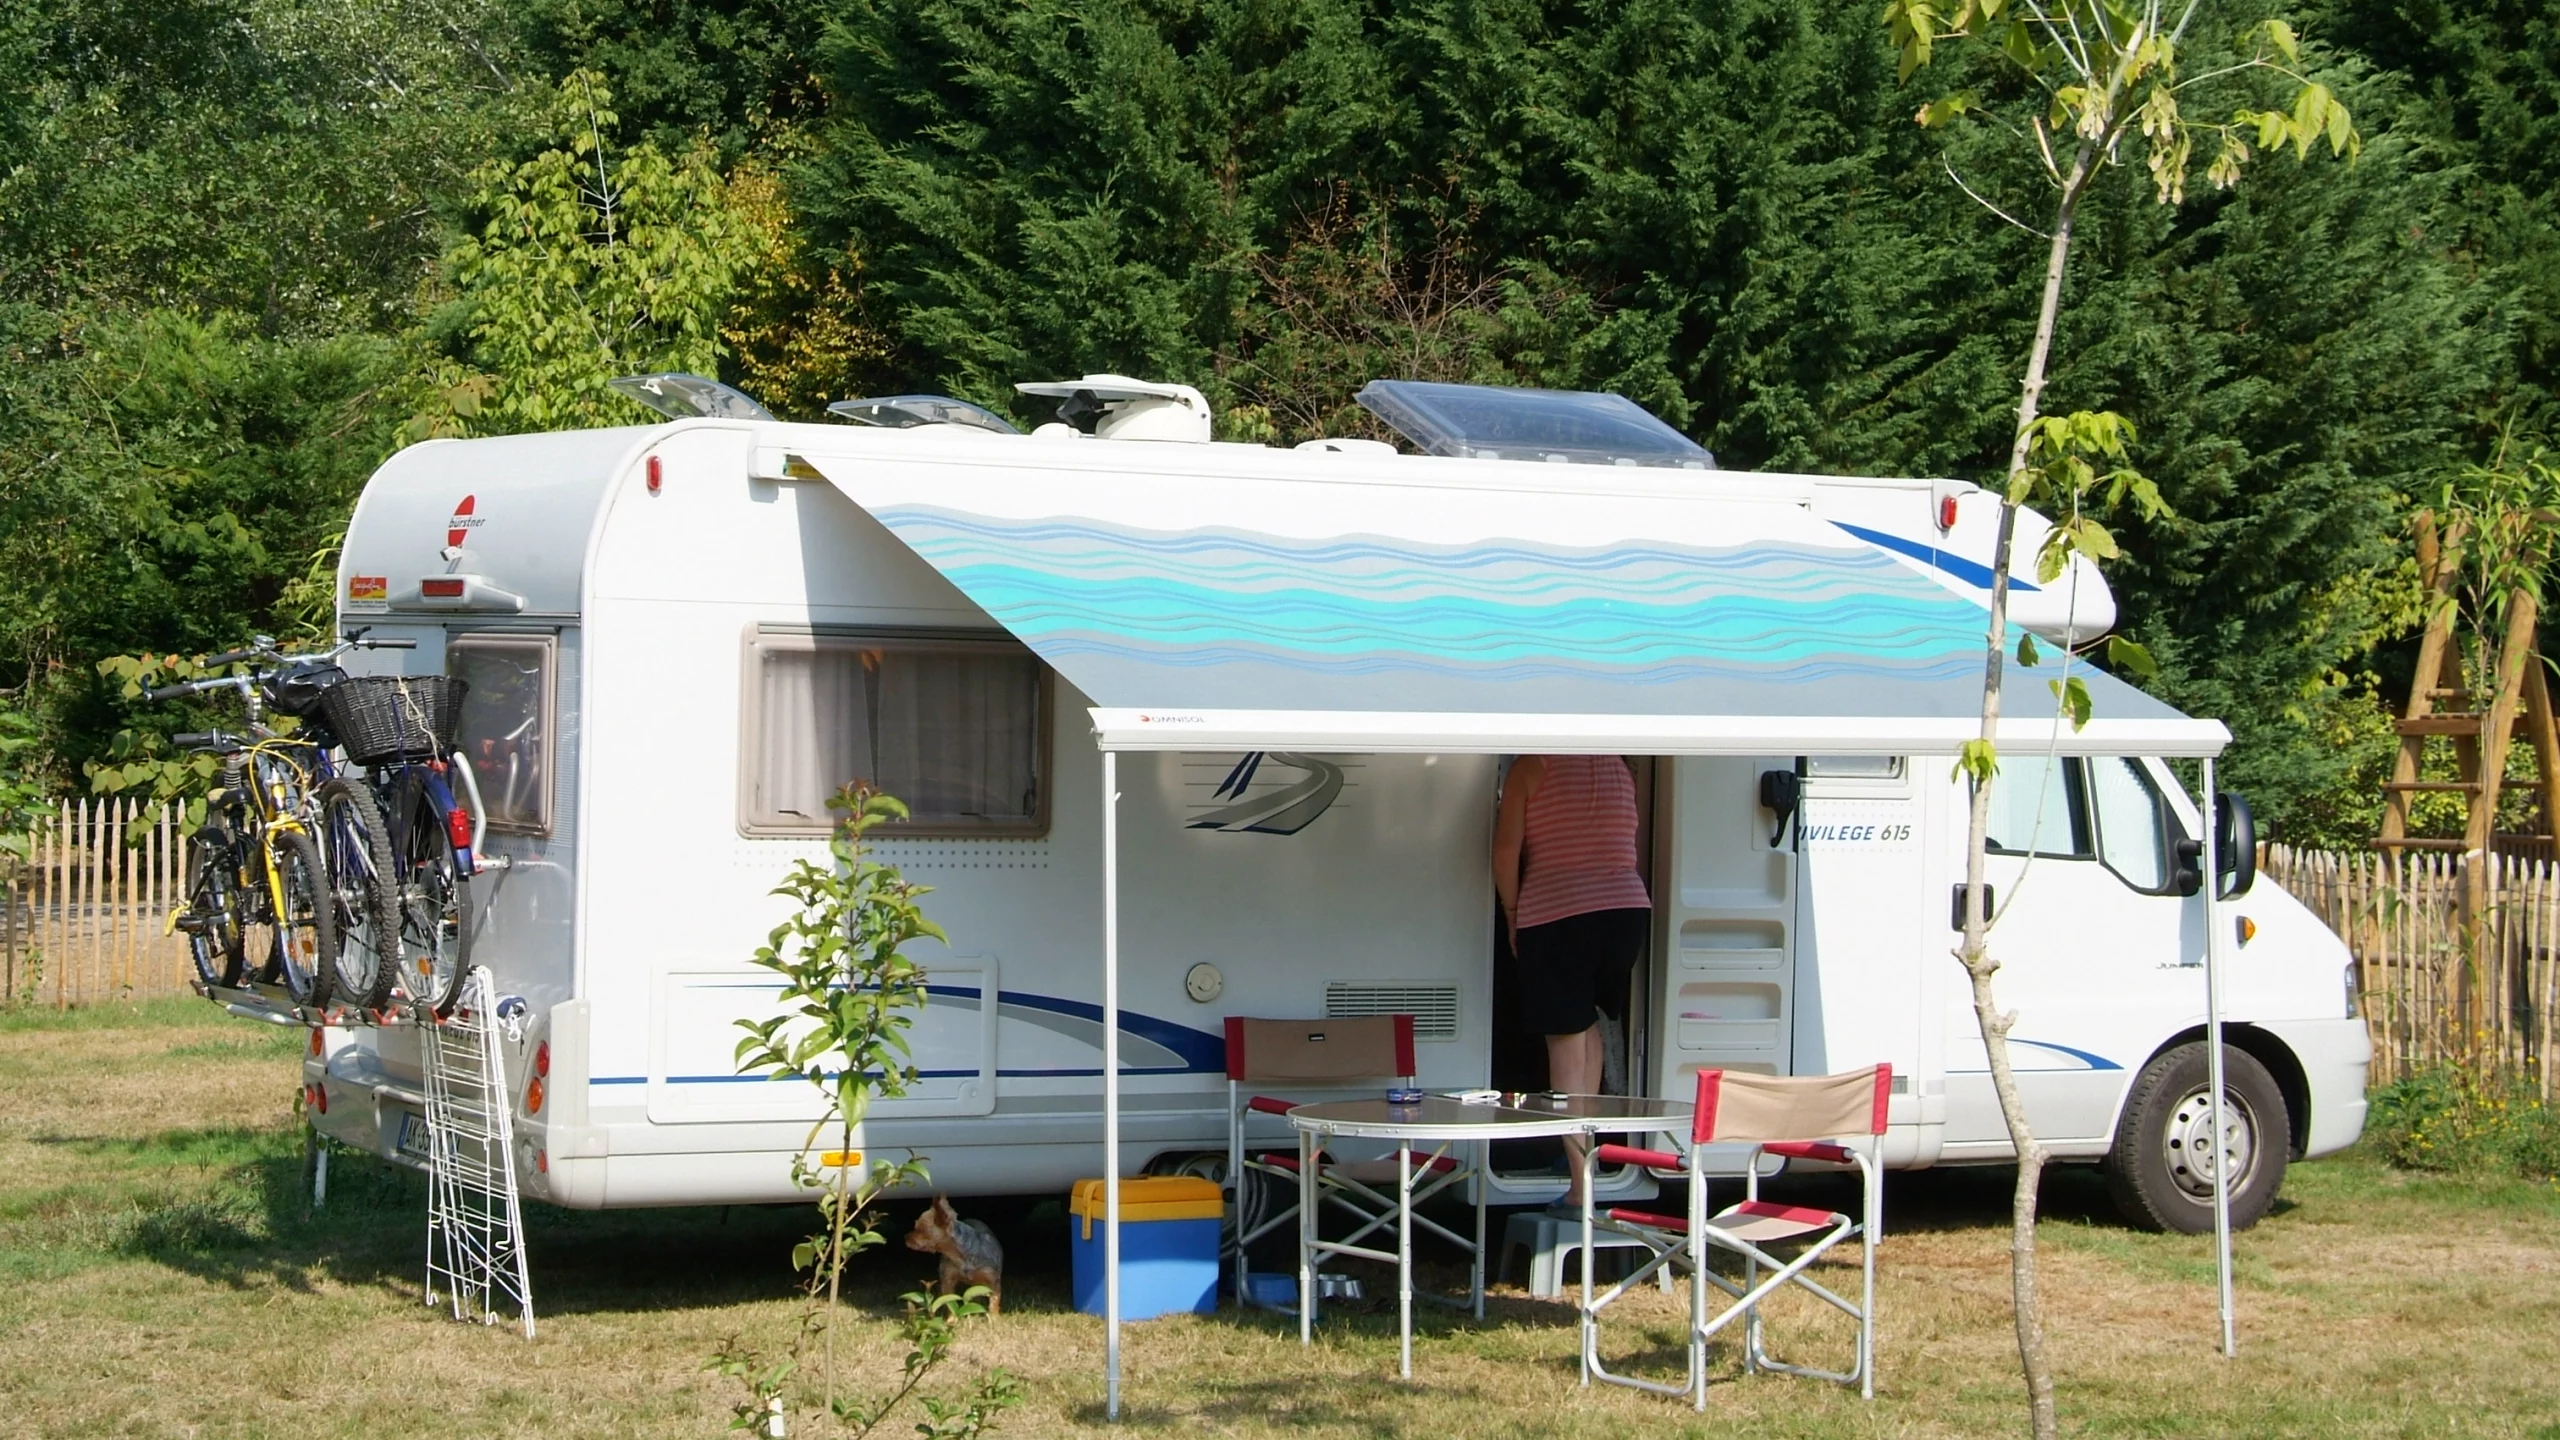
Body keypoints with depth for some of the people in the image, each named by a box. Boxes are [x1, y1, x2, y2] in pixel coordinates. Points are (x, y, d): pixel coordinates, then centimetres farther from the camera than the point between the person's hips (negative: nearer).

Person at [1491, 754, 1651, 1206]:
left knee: (1566, 1045, 0)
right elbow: (1630, 850, 10)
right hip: (1627, 910, 4)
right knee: (1588, 1019, 27)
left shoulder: (1532, 765, -1)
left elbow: (1506, 847, -7)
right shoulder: (1623, 769, 12)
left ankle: (1582, 1183, -4)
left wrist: (1512, 915, 3)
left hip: (1554, 915, -4)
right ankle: (1586, 1133, 20)